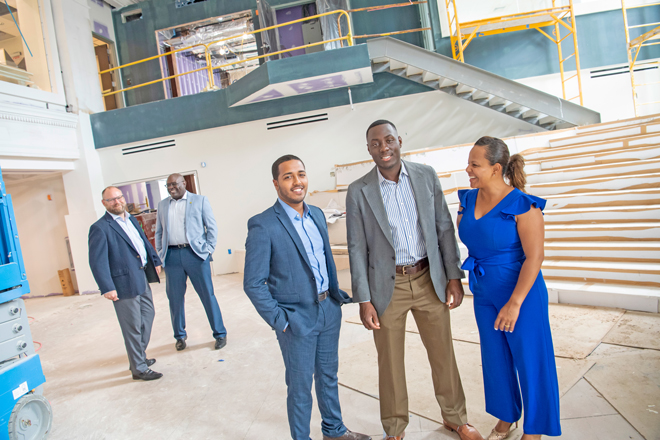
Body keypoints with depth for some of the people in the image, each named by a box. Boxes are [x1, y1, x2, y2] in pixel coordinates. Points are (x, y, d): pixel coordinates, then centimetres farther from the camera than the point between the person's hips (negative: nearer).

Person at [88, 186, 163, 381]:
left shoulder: (131, 220, 13)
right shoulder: (100, 228, -13)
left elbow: (145, 242, 24)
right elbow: (97, 261, -18)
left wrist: (155, 261, 19)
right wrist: (107, 288, -23)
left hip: (142, 277, 9)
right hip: (124, 283, -9)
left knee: (148, 315, 21)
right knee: (133, 327, 1)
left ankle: (140, 356, 39)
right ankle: (139, 368, 15)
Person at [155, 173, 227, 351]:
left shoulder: (200, 200, 5)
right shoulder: (162, 205, 15)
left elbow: (212, 226, 3)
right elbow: (159, 232, 18)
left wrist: (208, 249, -4)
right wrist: (160, 253, 8)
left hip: (195, 253, -3)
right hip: (172, 256, 3)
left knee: (207, 295, 1)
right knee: (175, 298, 8)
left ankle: (220, 334, 13)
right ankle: (180, 336, 27)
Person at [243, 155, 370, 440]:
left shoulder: (317, 214, 5)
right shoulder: (263, 225, -17)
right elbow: (253, 284, -15)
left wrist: (336, 294, 12)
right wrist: (280, 321, -14)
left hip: (329, 310, 7)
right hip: (297, 319, -6)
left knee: (329, 376, 24)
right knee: (300, 387, 12)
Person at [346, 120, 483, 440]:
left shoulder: (426, 175, 0)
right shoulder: (358, 191, -7)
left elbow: (444, 227, 3)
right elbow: (357, 248, -5)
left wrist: (454, 276, 0)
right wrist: (363, 300, -7)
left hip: (429, 280, 2)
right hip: (387, 287, -2)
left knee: (443, 353, 16)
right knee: (390, 362, 12)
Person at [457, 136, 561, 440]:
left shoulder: (522, 205, -19)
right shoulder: (468, 199, 0)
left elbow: (535, 256, -20)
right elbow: (459, 235, 13)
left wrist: (514, 303, -21)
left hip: (521, 293, -6)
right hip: (484, 293, 6)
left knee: (529, 360, 9)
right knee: (495, 358, 19)